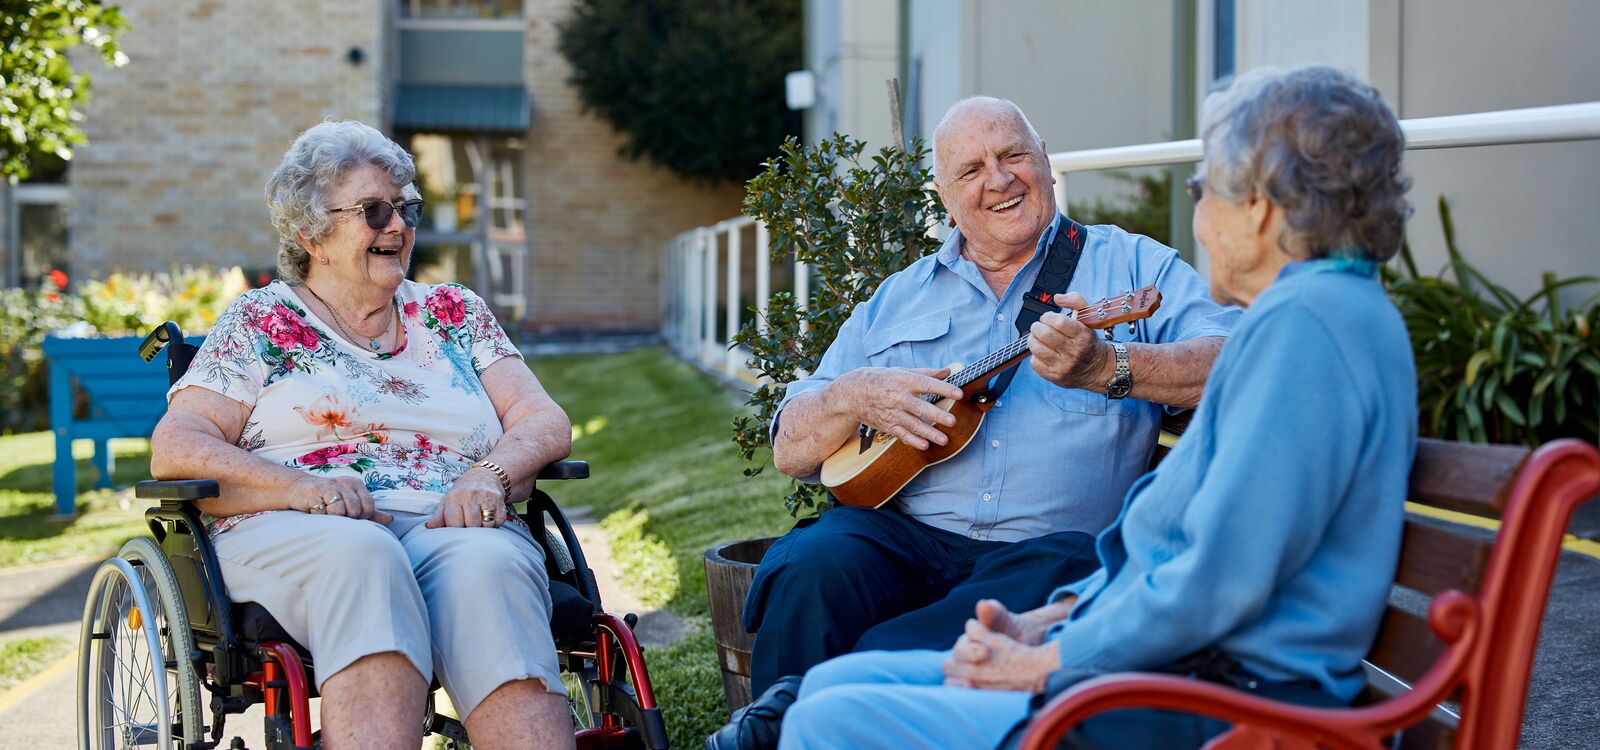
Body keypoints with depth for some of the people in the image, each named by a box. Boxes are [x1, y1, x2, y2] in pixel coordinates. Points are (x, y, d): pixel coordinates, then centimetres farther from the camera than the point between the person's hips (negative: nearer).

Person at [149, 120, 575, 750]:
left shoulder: (453, 313, 24)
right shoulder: (259, 321, 16)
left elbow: (544, 421, 15)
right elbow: (175, 447, 4)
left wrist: (491, 474, -10)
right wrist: (299, 486, -14)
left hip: (456, 528, 2)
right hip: (291, 535, -2)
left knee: (488, 565, -35)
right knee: (360, 556, -38)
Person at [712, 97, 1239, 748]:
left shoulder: (1134, 267, 12)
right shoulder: (897, 300, 22)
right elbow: (790, 450, 20)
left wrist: (1104, 367, -22)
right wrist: (853, 396, -3)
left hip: (1046, 546, -2)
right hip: (904, 538, 2)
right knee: (814, 566, -30)